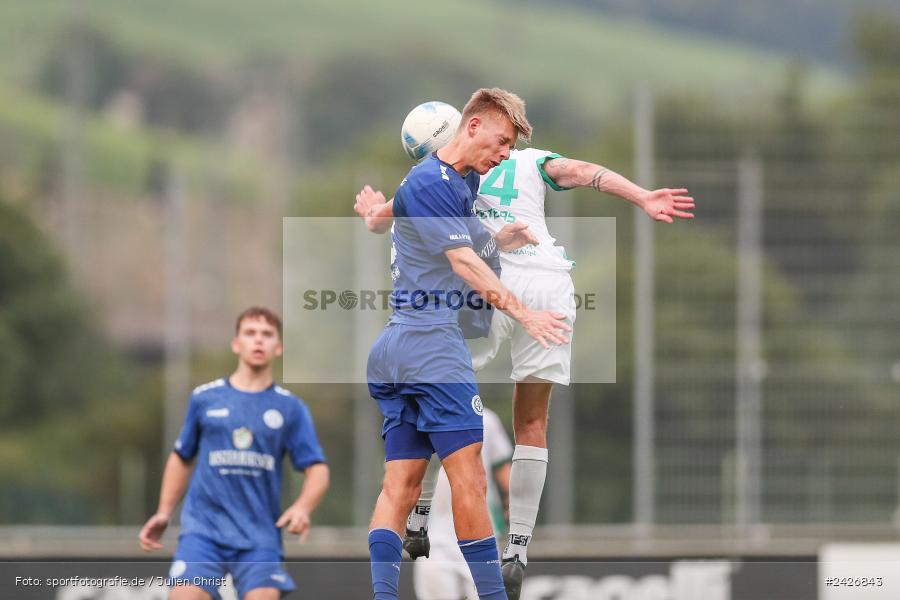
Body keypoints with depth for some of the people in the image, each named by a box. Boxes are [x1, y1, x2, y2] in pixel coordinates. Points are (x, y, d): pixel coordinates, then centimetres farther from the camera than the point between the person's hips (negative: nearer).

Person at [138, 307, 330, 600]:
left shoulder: (290, 408, 6)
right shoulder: (205, 398, 8)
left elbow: (317, 469, 1)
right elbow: (181, 458, 20)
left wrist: (303, 507, -19)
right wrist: (164, 513, 13)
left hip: (260, 536, 0)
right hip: (203, 529, 0)